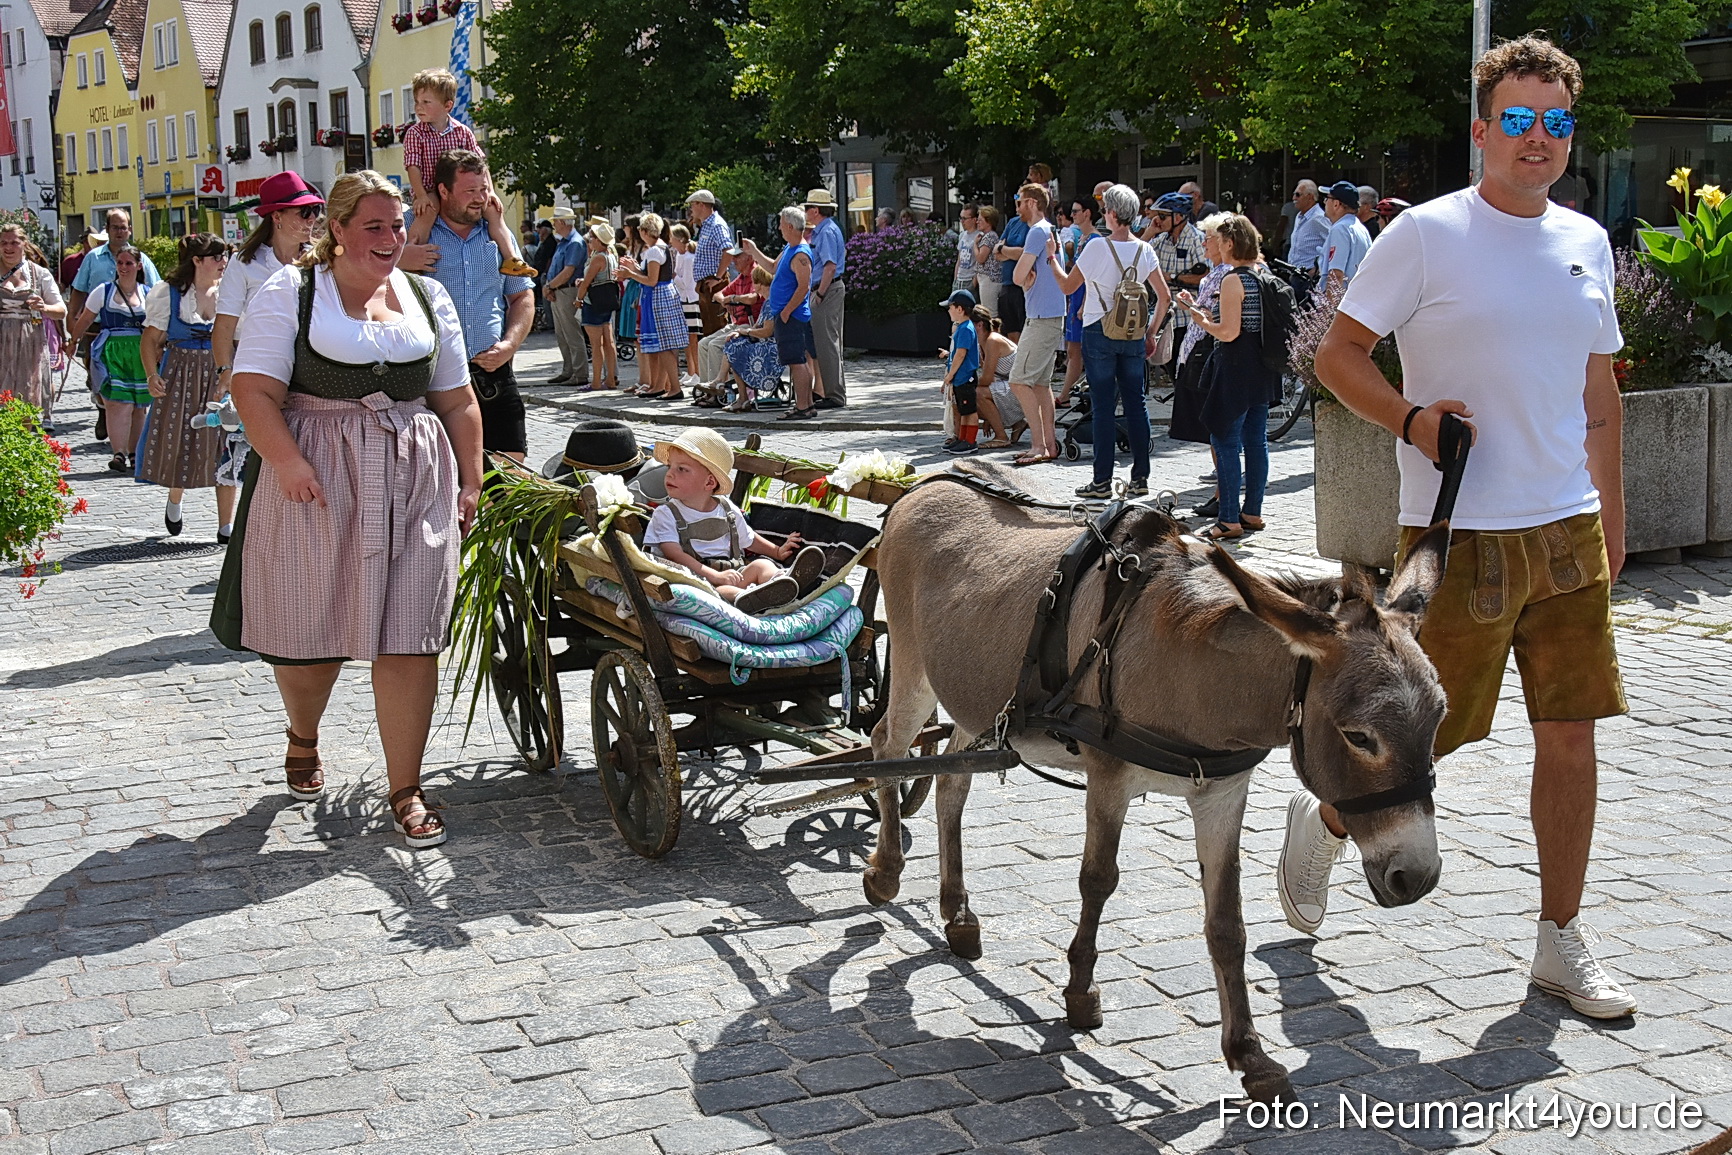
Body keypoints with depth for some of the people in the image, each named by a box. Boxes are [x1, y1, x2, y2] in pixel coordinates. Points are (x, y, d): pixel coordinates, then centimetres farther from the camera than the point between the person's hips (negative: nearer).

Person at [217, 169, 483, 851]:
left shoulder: (427, 297, 14)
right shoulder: (291, 292, 1)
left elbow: (457, 402, 17)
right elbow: (255, 391, -8)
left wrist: (470, 481, 11)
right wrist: (286, 462, -22)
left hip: (416, 484, 3)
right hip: (314, 486, -2)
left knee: (408, 637, -3)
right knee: (308, 626, 7)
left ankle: (405, 790, 5)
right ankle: (303, 739, 38)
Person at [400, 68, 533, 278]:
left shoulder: (462, 132, 5)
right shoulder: (415, 134, -3)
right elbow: (413, 167, -11)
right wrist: (421, 195, -25)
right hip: (429, 192, -4)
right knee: (428, 211, -36)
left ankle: (511, 260, -8)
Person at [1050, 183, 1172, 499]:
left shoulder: (1098, 248, -11)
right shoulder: (1145, 250, 2)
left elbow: (1067, 286, -1)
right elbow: (1164, 298, 4)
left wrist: (1052, 257, 13)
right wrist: (1151, 332, 14)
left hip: (1099, 333, -4)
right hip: (1133, 336, 4)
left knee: (1103, 407, -1)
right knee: (1136, 403, 8)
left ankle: (1102, 481, 1)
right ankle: (1140, 477, 11)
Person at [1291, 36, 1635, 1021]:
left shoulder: (1587, 243, 11)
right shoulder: (1426, 234, -6)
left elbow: (1599, 393, 18)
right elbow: (1338, 353, -4)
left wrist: (1611, 517, 17)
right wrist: (1412, 419, -20)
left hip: (1569, 531, 5)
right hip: (1460, 532, -5)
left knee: (1572, 736, 6)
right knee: (1428, 731, 1)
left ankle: (1563, 943, 18)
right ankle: (1325, 821, 31)